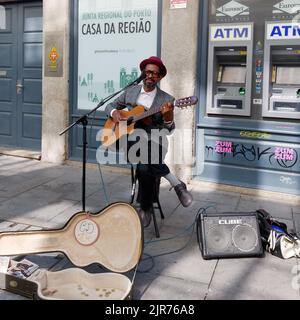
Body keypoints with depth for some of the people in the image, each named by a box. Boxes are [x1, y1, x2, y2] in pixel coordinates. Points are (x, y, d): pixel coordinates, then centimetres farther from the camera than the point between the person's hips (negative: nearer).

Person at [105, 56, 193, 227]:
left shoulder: (167, 100, 0)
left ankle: (146, 208, -7)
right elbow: (110, 105, 19)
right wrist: (115, 113, -4)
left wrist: (168, 117, -27)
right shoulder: (131, 91, 9)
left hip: (153, 142, -1)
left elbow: (168, 131, -5)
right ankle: (176, 183, -14)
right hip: (128, 139, 2)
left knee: (145, 169, -33)